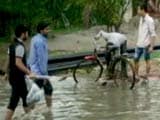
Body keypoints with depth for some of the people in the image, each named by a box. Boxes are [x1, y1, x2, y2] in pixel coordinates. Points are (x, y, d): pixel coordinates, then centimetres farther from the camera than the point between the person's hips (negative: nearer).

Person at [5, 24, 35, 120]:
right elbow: (18, 63, -27)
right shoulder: (20, 46, -18)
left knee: (25, 97, 19)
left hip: (12, 75, 10)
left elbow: (10, 61, 17)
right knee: (14, 101, -6)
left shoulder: (12, 45, 11)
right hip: (18, 77, -10)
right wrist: (29, 73, -32)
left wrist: (7, 73, 25)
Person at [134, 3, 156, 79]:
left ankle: (146, 77, 12)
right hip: (139, 44, 7)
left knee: (147, 60, 4)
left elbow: (153, 34, -15)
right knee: (136, 59, 8)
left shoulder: (149, 20, -15)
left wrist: (151, 46, -17)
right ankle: (136, 75, 19)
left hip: (146, 45, -7)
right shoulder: (141, 19, 9)